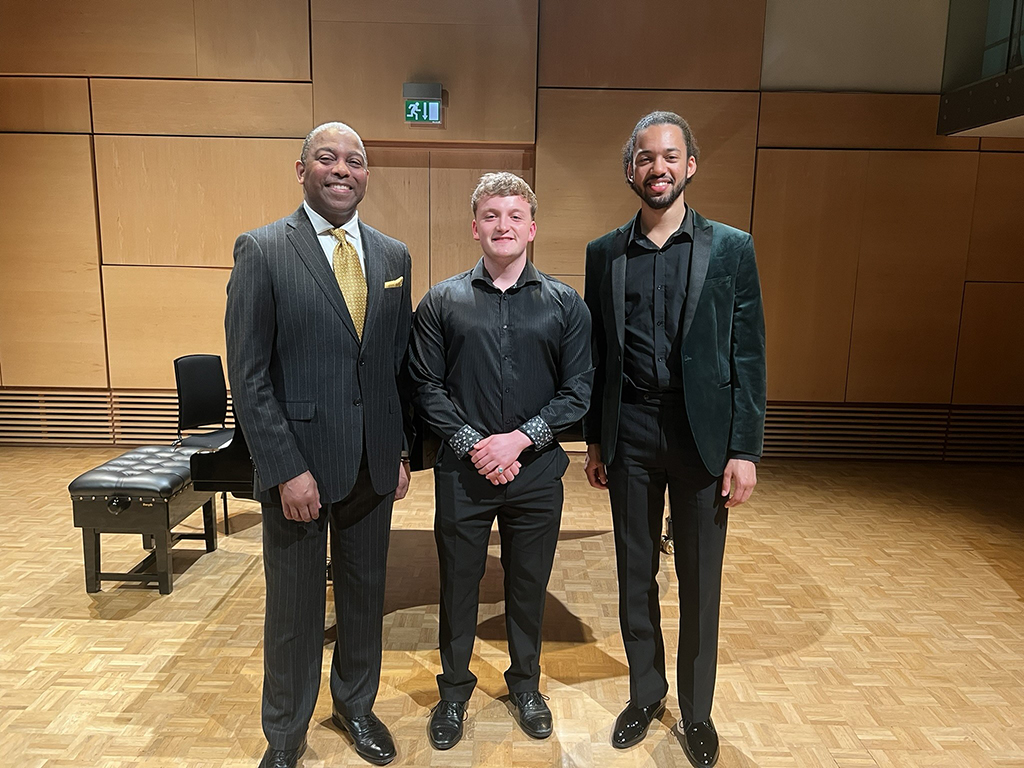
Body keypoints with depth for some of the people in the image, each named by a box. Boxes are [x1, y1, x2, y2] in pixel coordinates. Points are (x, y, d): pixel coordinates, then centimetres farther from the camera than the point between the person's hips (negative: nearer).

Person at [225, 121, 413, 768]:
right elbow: (248, 375, -11)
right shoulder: (261, 251, -7)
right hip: (298, 462, -3)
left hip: (373, 465, 4)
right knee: (294, 607, 12)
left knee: (365, 592, 18)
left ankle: (357, 704, 43)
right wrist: (286, 469, -15)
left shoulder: (394, 256, 6)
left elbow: (401, 364, 9)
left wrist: (401, 451, 6)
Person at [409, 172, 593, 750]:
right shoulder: (442, 302, 2)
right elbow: (427, 387, -2)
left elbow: (578, 391, -2)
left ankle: (526, 685, 39)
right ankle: (455, 691, 35)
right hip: (462, 471, 0)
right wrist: (472, 443, -13)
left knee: (529, 586, 15)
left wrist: (520, 438, -13)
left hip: (537, 471, 1)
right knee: (459, 584, 12)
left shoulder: (566, 305, 2)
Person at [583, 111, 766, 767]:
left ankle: (697, 710, 31)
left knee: (701, 581, 10)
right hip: (629, 436, 2)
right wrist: (594, 440, 7)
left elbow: (748, 356, -3)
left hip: (702, 435, -1)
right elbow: (596, 354, 7)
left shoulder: (731, 248, -1)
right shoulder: (604, 253, 5)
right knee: (635, 573, 14)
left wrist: (745, 450, -7)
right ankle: (646, 693, 35)